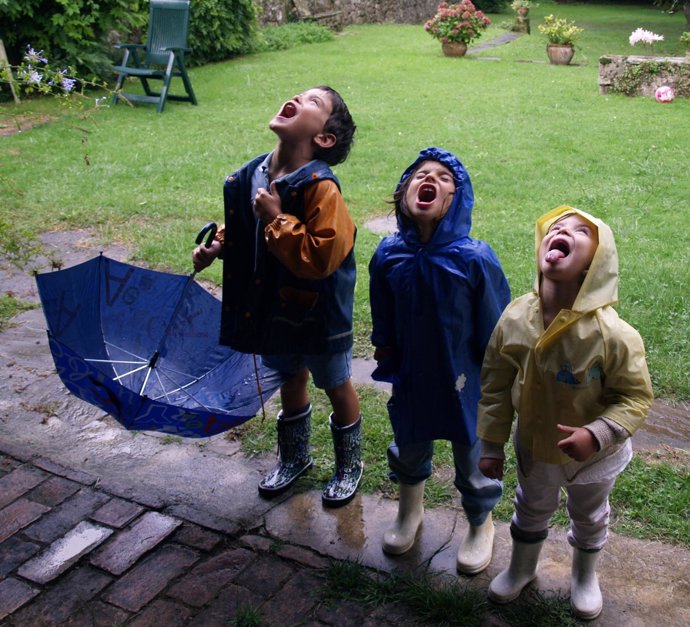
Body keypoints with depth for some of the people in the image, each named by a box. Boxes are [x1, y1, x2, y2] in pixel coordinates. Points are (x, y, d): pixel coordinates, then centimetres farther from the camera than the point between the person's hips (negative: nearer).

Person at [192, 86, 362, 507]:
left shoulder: (320, 187, -27)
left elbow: (322, 256, -34)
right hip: (274, 306, 7)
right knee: (291, 379, 25)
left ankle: (349, 465, 38)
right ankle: (294, 458, 48)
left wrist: (277, 220, -29)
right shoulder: (251, 177, -5)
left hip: (320, 312, -6)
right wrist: (218, 245, -4)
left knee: (337, 387, 15)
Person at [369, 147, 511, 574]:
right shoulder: (389, 256, -15)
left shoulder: (475, 259, -24)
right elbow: (384, 321, 2)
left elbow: (495, 327, -12)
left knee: (473, 458, 19)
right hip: (411, 381, 3)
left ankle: (482, 525, 49)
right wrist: (387, 359, 11)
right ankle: (410, 511, 57)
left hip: (465, 383, -3)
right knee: (409, 447, 26)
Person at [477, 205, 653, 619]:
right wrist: (491, 445, -4)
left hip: (594, 455, -2)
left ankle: (585, 577, 58)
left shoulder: (613, 334, -33)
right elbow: (495, 385, -10)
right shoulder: (515, 319, -23)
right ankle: (521, 568, 58)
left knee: (590, 518, 27)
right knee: (532, 510, 29)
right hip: (534, 446, 2)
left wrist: (597, 435, -34)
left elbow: (636, 398, -19)